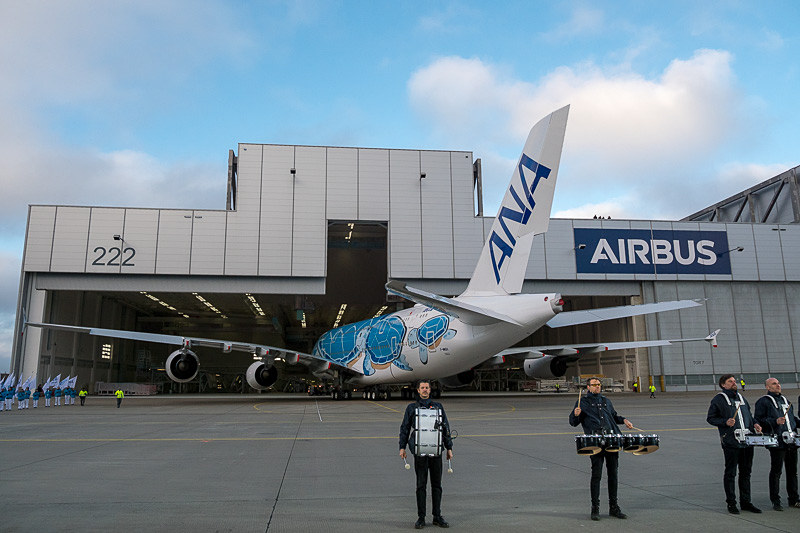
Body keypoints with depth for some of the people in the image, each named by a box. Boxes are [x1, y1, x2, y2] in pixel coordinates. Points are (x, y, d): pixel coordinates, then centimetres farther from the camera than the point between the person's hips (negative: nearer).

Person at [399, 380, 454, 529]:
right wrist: (402, 447, 0)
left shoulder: (438, 407, 11)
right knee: (421, 485, 1)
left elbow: (445, 428, 14)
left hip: (436, 451, 2)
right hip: (420, 452, -2)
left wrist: (449, 448, 10)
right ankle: (421, 518, 9)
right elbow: (405, 428, 8)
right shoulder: (412, 408, 7)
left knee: (437, 485, 6)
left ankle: (437, 517, 16)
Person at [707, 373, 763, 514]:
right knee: (730, 473, 0)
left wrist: (755, 424, 8)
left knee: (746, 472, 12)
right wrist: (725, 422, -16)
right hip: (731, 442, -6)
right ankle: (731, 503, 9)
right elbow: (710, 418, -2)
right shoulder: (718, 399, -2)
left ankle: (745, 502, 23)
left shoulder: (741, 397, 18)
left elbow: (749, 415, 27)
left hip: (747, 440, 6)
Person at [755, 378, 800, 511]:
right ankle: (775, 501, 4)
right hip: (777, 442, -7)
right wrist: (775, 421, -21)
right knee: (776, 472, -3)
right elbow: (759, 420, -10)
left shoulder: (785, 399, 21)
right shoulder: (763, 401, -3)